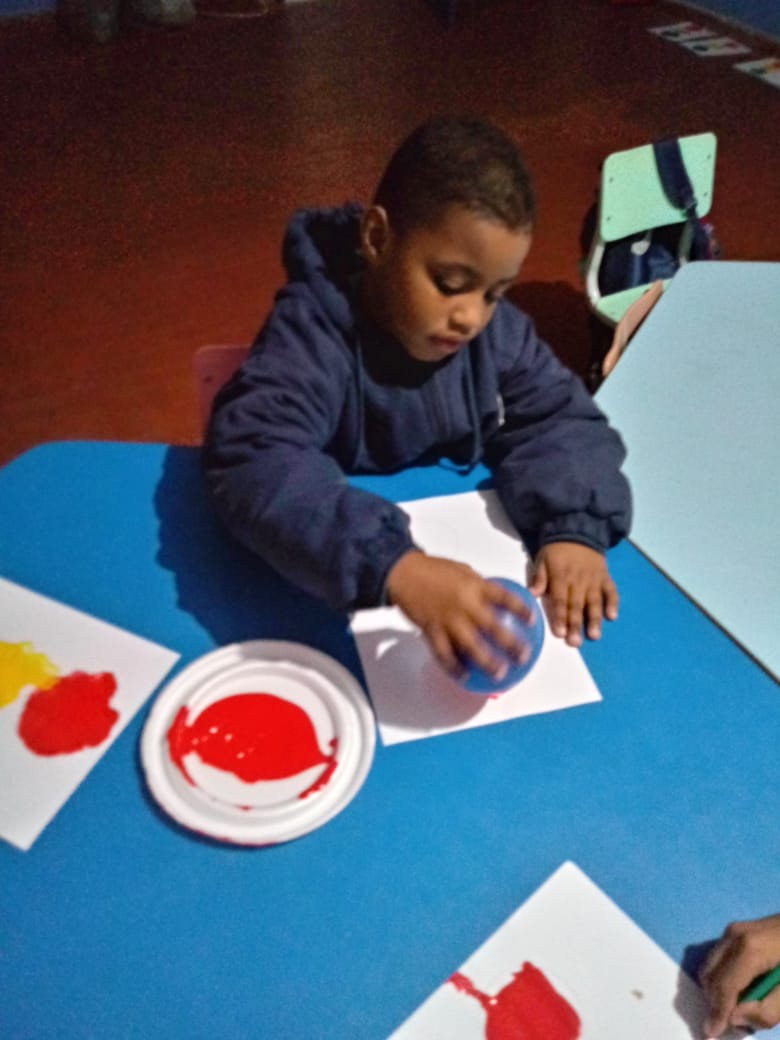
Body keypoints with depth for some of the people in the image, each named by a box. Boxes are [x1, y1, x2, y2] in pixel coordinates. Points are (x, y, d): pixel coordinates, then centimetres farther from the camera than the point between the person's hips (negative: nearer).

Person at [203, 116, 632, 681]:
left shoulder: (494, 328, -5)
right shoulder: (312, 335, -24)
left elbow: (557, 416, -1)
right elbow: (254, 467, -38)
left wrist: (575, 527, -21)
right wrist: (396, 568, -52)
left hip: (466, 557, 4)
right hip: (342, 593, -4)